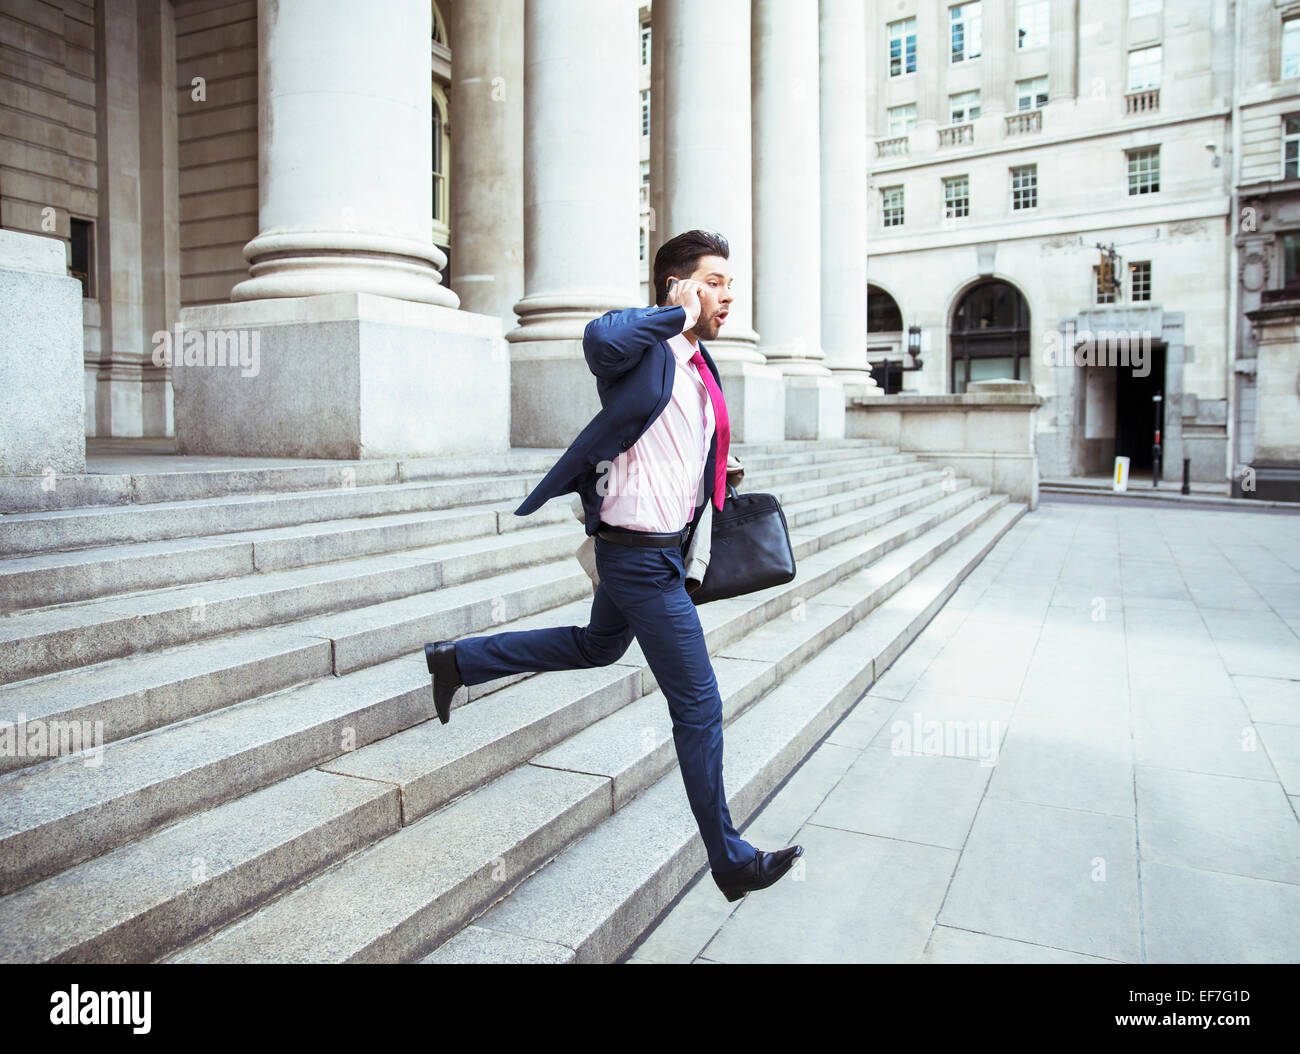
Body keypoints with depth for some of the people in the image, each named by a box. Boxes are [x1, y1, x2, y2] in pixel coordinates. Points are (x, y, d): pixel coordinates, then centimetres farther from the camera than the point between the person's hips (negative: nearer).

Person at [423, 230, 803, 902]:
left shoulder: (700, 365, 12)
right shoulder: (646, 350, -17)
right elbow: (601, 336, -42)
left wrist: (715, 481, 12)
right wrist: (678, 314, -28)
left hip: (663, 544, 10)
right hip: (641, 554, -10)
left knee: (596, 646, 29)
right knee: (697, 703, -2)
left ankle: (458, 659, 39)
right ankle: (731, 861, 14)